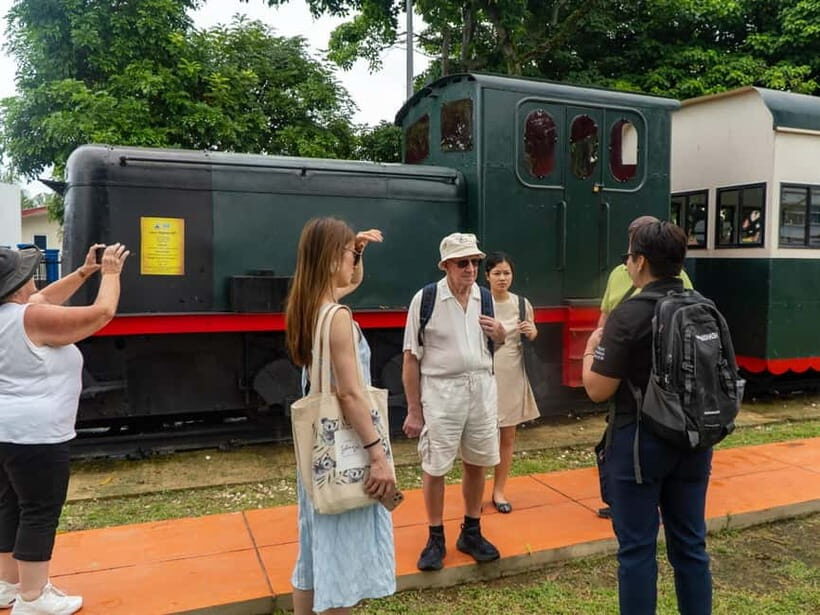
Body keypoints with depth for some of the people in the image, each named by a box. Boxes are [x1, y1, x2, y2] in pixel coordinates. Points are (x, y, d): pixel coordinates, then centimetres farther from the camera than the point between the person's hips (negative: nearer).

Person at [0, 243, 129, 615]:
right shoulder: (32, 319, -19)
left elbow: (46, 298, 22)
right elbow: (102, 313, -16)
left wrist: (85, 272, 17)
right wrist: (111, 273, -2)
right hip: (33, 435, -10)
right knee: (39, 512, 1)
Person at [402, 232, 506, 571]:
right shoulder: (425, 299, -11)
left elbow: (497, 342, 17)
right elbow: (411, 358, -8)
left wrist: (500, 334, -9)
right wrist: (414, 410, -9)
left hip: (481, 387, 5)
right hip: (441, 391, -4)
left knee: (477, 463, 14)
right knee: (434, 468, 5)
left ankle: (471, 533, 32)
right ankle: (435, 539, 24)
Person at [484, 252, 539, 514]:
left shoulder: (522, 303, 4)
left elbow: (530, 341, 15)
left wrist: (532, 333, -6)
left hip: (513, 377, 4)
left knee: (508, 436, 11)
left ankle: (498, 490, 26)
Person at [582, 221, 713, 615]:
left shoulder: (629, 315, -17)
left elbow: (597, 390, -17)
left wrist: (590, 350, 0)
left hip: (641, 442, -6)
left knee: (637, 547, 7)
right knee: (690, 543, 17)